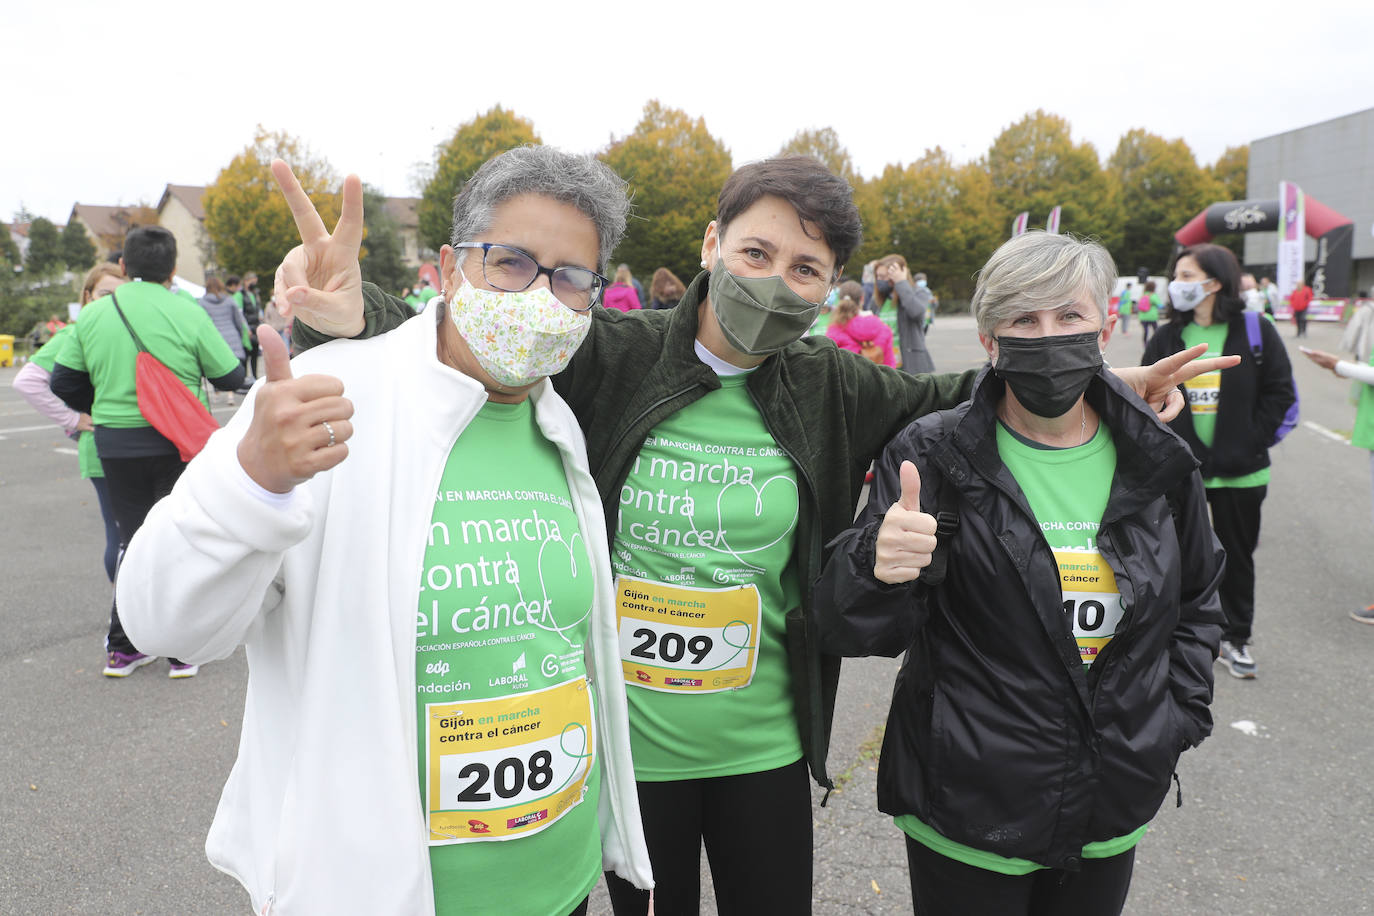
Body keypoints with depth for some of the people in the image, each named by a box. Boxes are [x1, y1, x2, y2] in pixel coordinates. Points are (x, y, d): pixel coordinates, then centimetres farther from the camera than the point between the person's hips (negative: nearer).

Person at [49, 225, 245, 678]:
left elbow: (63, 381, 5)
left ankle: (122, 648, 21)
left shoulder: (93, 314, 2)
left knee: (134, 541, 15)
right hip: (179, 443, -3)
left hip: (115, 444, 3)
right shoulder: (186, 314, -10)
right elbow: (231, 377, -4)